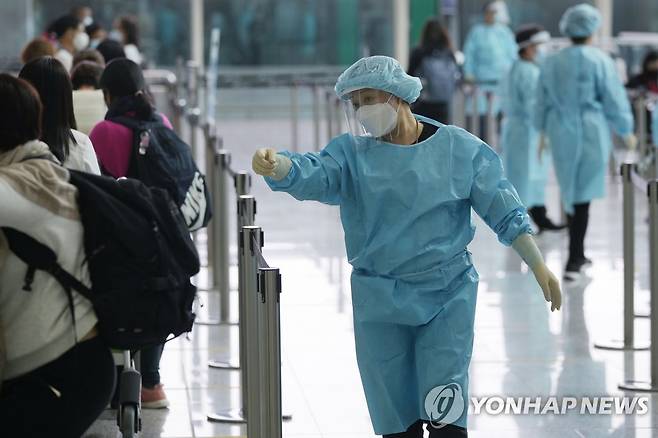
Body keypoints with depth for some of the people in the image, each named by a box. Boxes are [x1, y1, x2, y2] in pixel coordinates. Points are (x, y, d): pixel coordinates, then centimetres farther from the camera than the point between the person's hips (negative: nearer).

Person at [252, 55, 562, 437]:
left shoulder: (460, 148, -1)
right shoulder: (352, 153, 0)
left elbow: (504, 212, 2)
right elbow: (314, 174, -19)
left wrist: (538, 265, -5)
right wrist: (277, 166, -41)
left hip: (448, 295, -2)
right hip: (380, 303, 2)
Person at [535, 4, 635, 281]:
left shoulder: (551, 63, 3)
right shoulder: (600, 61, -11)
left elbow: (543, 101, 12)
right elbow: (614, 100, -7)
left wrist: (542, 132, 26)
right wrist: (626, 133, 6)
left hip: (561, 134, 5)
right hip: (592, 133, -5)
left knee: (571, 192, 18)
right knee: (583, 195, -3)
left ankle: (577, 255, 28)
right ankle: (573, 262, -8)